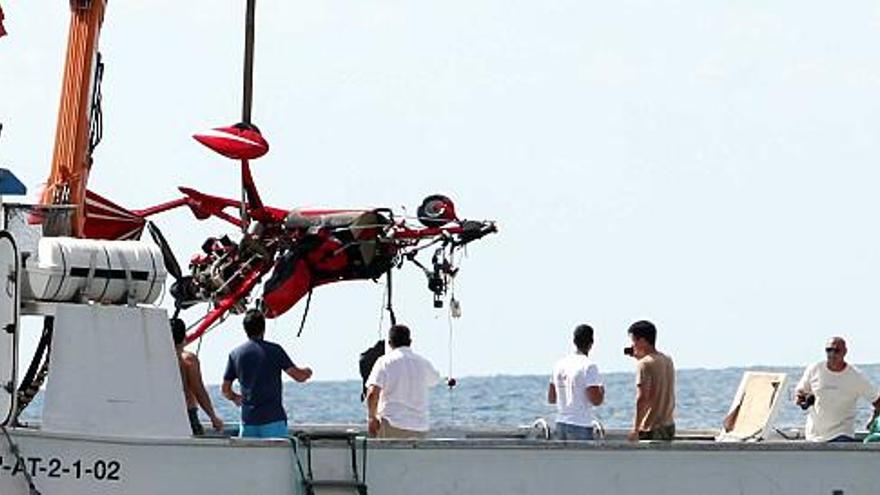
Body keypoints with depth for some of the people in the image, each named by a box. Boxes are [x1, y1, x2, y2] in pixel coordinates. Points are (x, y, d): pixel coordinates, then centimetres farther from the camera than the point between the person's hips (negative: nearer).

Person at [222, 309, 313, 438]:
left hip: (248, 419, 3)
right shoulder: (274, 350, -4)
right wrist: (307, 372, 17)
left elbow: (225, 390, 10)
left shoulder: (235, 354, 5)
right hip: (273, 418, -3)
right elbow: (298, 376, -6)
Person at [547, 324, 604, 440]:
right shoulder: (588, 366, -12)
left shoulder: (559, 364, 10)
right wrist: (602, 392, 4)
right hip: (581, 426, -7)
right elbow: (596, 400, -17)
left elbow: (551, 399, 16)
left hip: (561, 425, 7)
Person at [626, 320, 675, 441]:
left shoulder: (644, 364, -14)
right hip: (669, 426, 8)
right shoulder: (668, 361, 9)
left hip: (650, 428, -8)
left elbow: (642, 397, -19)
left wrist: (635, 428, -16)